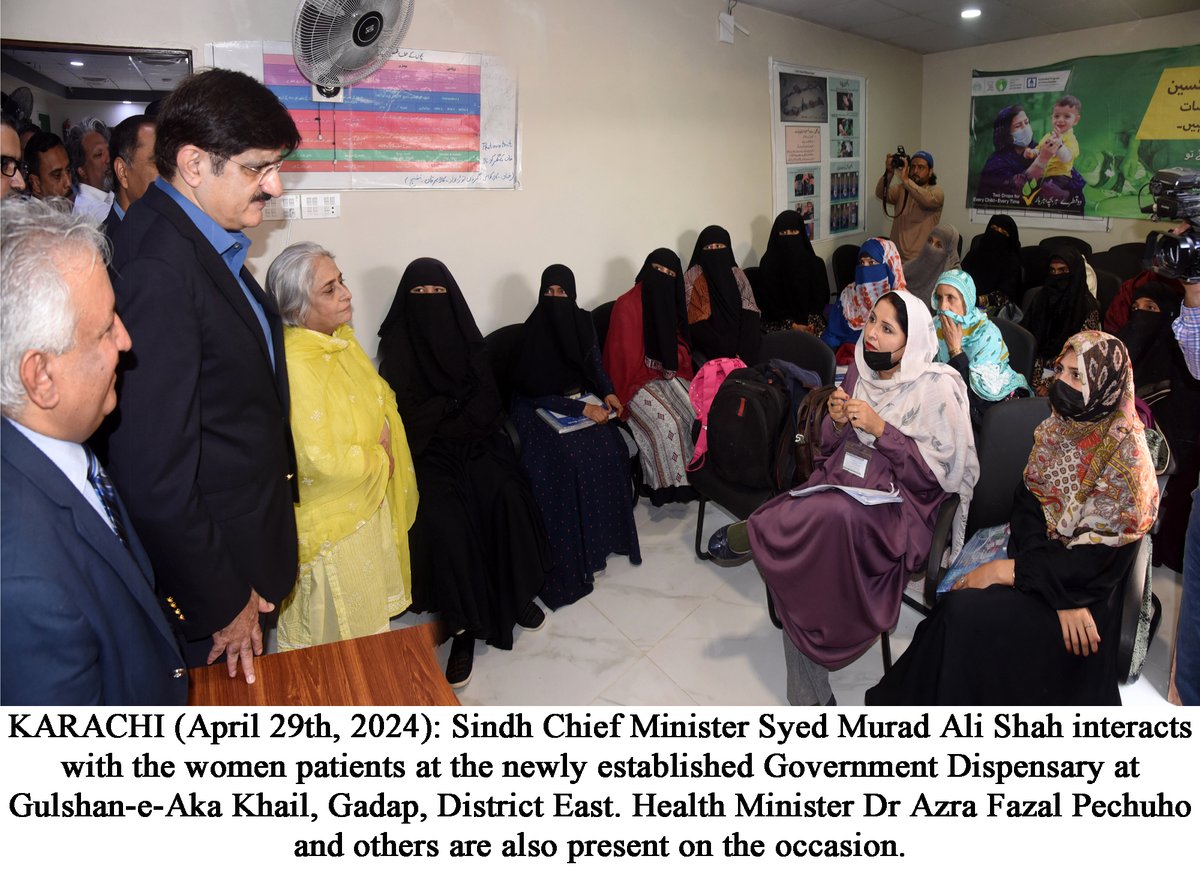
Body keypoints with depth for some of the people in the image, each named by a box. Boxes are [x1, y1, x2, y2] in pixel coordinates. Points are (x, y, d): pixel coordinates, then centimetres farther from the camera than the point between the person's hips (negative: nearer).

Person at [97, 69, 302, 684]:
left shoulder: (209, 243, 5)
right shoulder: (157, 269, -25)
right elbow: (154, 476, -26)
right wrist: (222, 606, -15)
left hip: (247, 556, 8)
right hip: (206, 580, -8)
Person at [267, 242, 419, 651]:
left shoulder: (341, 338, 1)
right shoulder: (296, 367, -28)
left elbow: (382, 399, 13)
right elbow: (322, 460, -29)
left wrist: (380, 431, -7)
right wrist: (378, 459, -13)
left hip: (368, 502, 8)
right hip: (331, 523, -8)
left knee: (370, 615, 24)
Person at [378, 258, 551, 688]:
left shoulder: (466, 337, 9)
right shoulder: (397, 344, 2)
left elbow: (487, 401, 3)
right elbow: (401, 410, -5)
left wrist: (440, 411, -9)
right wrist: (457, 404, -9)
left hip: (473, 439, 3)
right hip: (426, 448, -2)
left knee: (507, 495, -26)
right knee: (443, 517, -29)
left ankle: (516, 593, -6)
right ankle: (463, 624, -19)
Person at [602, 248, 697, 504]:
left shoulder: (673, 303, 8)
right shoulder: (627, 305, -12)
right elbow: (626, 354, -10)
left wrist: (674, 360, -2)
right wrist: (658, 367, -4)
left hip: (669, 375, 6)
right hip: (638, 380, -6)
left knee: (697, 413, -19)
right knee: (666, 424, -28)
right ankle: (667, 484, -14)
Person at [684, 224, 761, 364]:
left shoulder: (736, 274, 12)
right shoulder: (692, 278, 2)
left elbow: (749, 316, 2)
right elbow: (696, 323, -6)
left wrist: (745, 350, -14)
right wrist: (726, 348, -13)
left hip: (739, 341, 4)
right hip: (713, 350, -4)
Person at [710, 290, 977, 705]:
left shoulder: (937, 387, -8)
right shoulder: (860, 371, 9)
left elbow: (940, 469, -11)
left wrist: (880, 428, -17)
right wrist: (838, 422, -7)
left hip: (899, 500, -5)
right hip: (844, 478, 5)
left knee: (837, 513, -41)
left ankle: (749, 533, -12)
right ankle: (808, 698, -13)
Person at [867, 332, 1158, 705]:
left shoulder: (1126, 457, -16)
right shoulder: (1056, 429, 4)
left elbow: (1097, 559, -18)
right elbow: (1028, 501, -4)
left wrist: (1007, 571, -18)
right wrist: (1059, 595, -18)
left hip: (1088, 588, -5)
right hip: (1040, 556, 5)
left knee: (966, 614, -27)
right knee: (957, 607, -24)